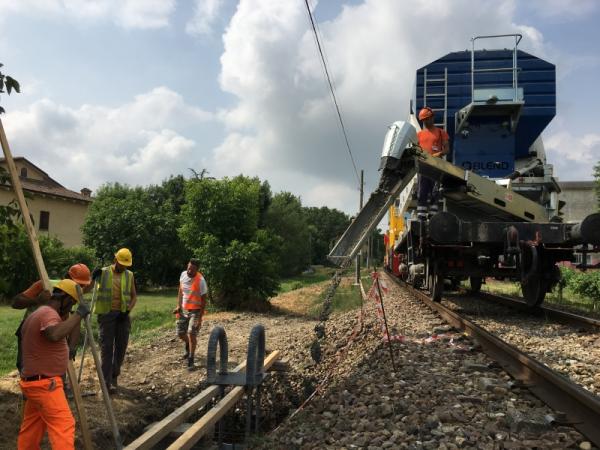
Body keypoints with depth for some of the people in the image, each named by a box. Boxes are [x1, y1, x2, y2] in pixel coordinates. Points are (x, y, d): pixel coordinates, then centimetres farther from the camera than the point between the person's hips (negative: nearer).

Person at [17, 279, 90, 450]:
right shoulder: (49, 314, -18)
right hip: (44, 384, -11)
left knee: (32, 428, 19)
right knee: (63, 426, -12)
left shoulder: (36, 314, 15)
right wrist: (79, 314, -32)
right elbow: (55, 335, -40)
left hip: (37, 382, 11)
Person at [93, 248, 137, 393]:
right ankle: (107, 382, -5)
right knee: (107, 347, -5)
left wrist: (128, 310, -4)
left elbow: (134, 296, 12)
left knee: (121, 346, 8)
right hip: (106, 314, -3)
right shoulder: (103, 273, 0)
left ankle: (114, 377, 25)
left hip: (123, 315, 3)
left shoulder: (129, 275, 8)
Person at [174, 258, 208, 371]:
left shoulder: (200, 280, -21)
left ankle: (190, 360, -2)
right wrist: (178, 306, 0)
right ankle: (188, 347, 44)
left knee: (191, 334, -16)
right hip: (183, 310, 5)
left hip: (195, 311, -5)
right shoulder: (183, 274, -5)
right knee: (180, 333, 11)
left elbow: (204, 299, -15)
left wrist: (200, 317, -16)